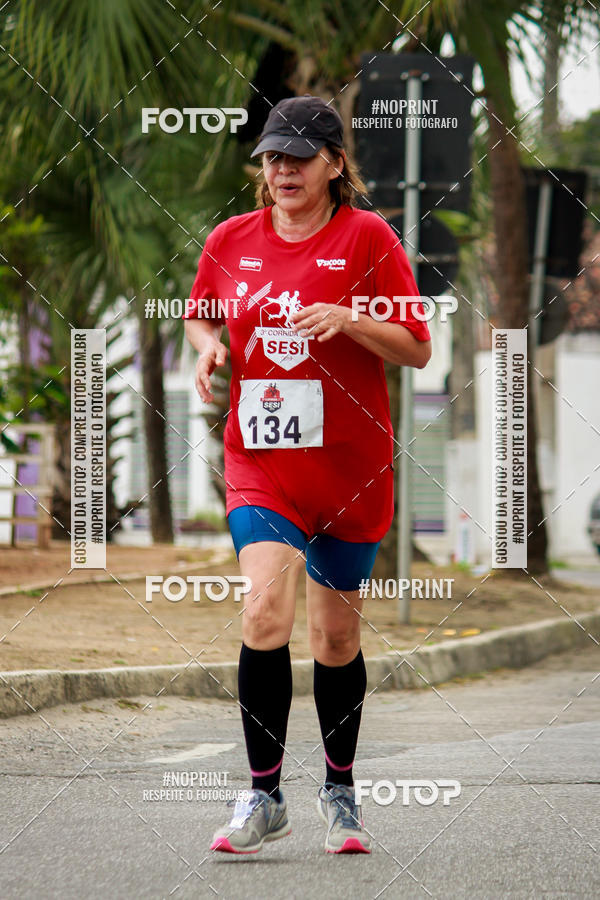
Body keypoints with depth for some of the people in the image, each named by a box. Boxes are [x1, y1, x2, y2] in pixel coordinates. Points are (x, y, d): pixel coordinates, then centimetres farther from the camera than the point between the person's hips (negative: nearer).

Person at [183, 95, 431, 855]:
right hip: (259, 457, 1)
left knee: (336, 633, 8)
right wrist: (209, 345, -1)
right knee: (267, 608, -19)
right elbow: (200, 316, 21)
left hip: (351, 463, -1)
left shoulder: (367, 236, -3)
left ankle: (339, 793, 27)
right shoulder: (231, 240, 5)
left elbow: (417, 350, -3)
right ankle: (264, 797, -12)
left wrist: (347, 320, -20)